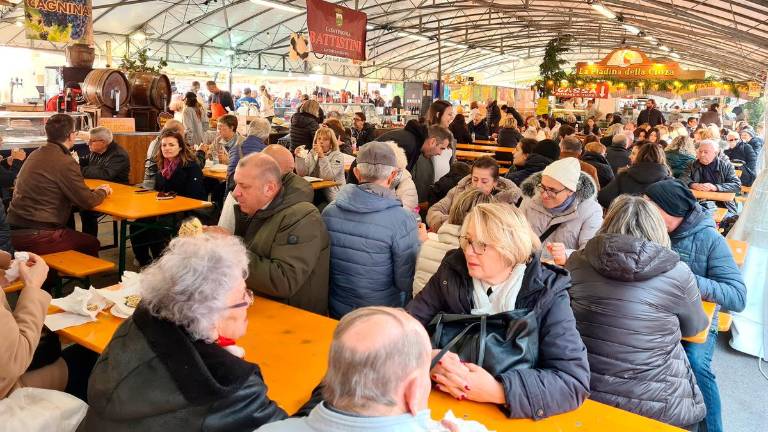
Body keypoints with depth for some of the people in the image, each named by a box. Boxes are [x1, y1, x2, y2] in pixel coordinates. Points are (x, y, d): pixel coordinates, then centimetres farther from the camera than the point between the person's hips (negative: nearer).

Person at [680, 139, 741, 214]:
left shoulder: (726, 166, 6)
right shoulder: (693, 165, 13)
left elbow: (737, 185, -3)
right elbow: (683, 179, 2)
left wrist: (716, 187, -19)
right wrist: (693, 184, -20)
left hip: (722, 204, -1)